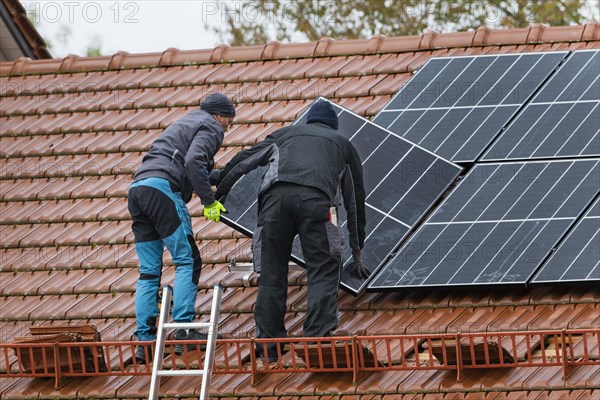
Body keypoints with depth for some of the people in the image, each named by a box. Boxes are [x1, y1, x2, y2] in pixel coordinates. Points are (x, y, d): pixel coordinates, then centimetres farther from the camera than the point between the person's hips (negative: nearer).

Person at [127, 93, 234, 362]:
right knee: (188, 260, -6)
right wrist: (209, 201, -9)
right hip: (162, 189, -8)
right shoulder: (210, 128, 6)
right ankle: (183, 329, -17)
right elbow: (193, 162, -12)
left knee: (149, 271, 6)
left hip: (137, 188, 8)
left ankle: (144, 341, 0)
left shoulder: (184, 124, 34)